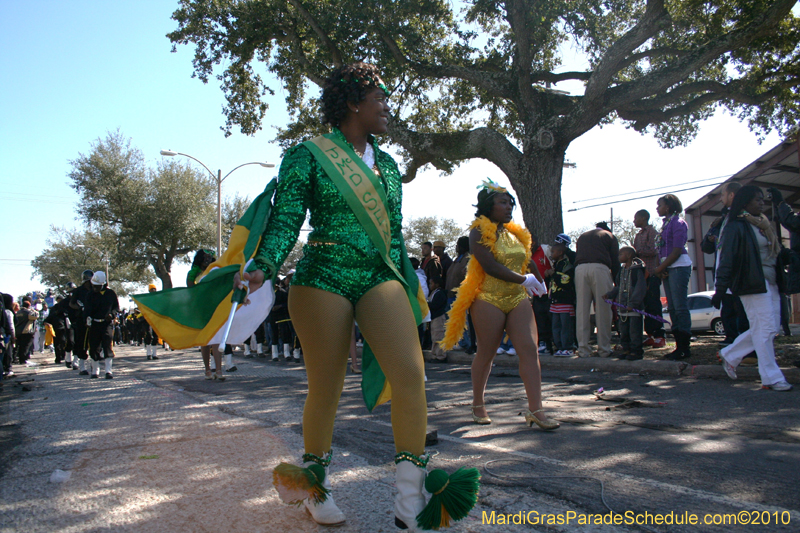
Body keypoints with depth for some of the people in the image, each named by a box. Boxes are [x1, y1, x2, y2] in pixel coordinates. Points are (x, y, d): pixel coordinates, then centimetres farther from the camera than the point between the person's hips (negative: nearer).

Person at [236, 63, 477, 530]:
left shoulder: (387, 164, 18)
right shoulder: (309, 156, 2)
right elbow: (286, 218, -6)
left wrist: (409, 288, 20)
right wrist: (265, 267, -22)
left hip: (380, 277, 4)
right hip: (324, 277, -4)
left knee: (411, 374, -15)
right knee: (327, 389, 3)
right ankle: (316, 489, 29)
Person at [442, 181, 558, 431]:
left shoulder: (516, 233, 16)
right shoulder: (480, 232, -7)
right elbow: (490, 266, -18)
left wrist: (538, 281, 4)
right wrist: (524, 280, -15)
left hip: (518, 299, 6)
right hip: (489, 300, -6)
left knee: (530, 350, -7)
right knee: (486, 354, 4)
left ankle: (535, 410, -5)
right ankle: (478, 405, 24)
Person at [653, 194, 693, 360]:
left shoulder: (678, 223, -8)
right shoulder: (665, 223, 18)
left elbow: (677, 251, -14)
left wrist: (660, 268, -11)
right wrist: (661, 269, 0)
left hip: (679, 267, -9)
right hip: (667, 268, 9)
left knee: (680, 307, -8)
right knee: (672, 308, 8)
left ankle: (685, 347, -4)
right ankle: (679, 346, 13)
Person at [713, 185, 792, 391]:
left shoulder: (765, 225, 18)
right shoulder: (736, 227, -7)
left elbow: (775, 253, 22)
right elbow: (726, 259, -13)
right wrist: (720, 289, -18)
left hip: (770, 283, 9)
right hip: (752, 284, -9)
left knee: (770, 328, 9)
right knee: (764, 329, -6)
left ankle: (729, 355, 22)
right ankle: (771, 378, 2)